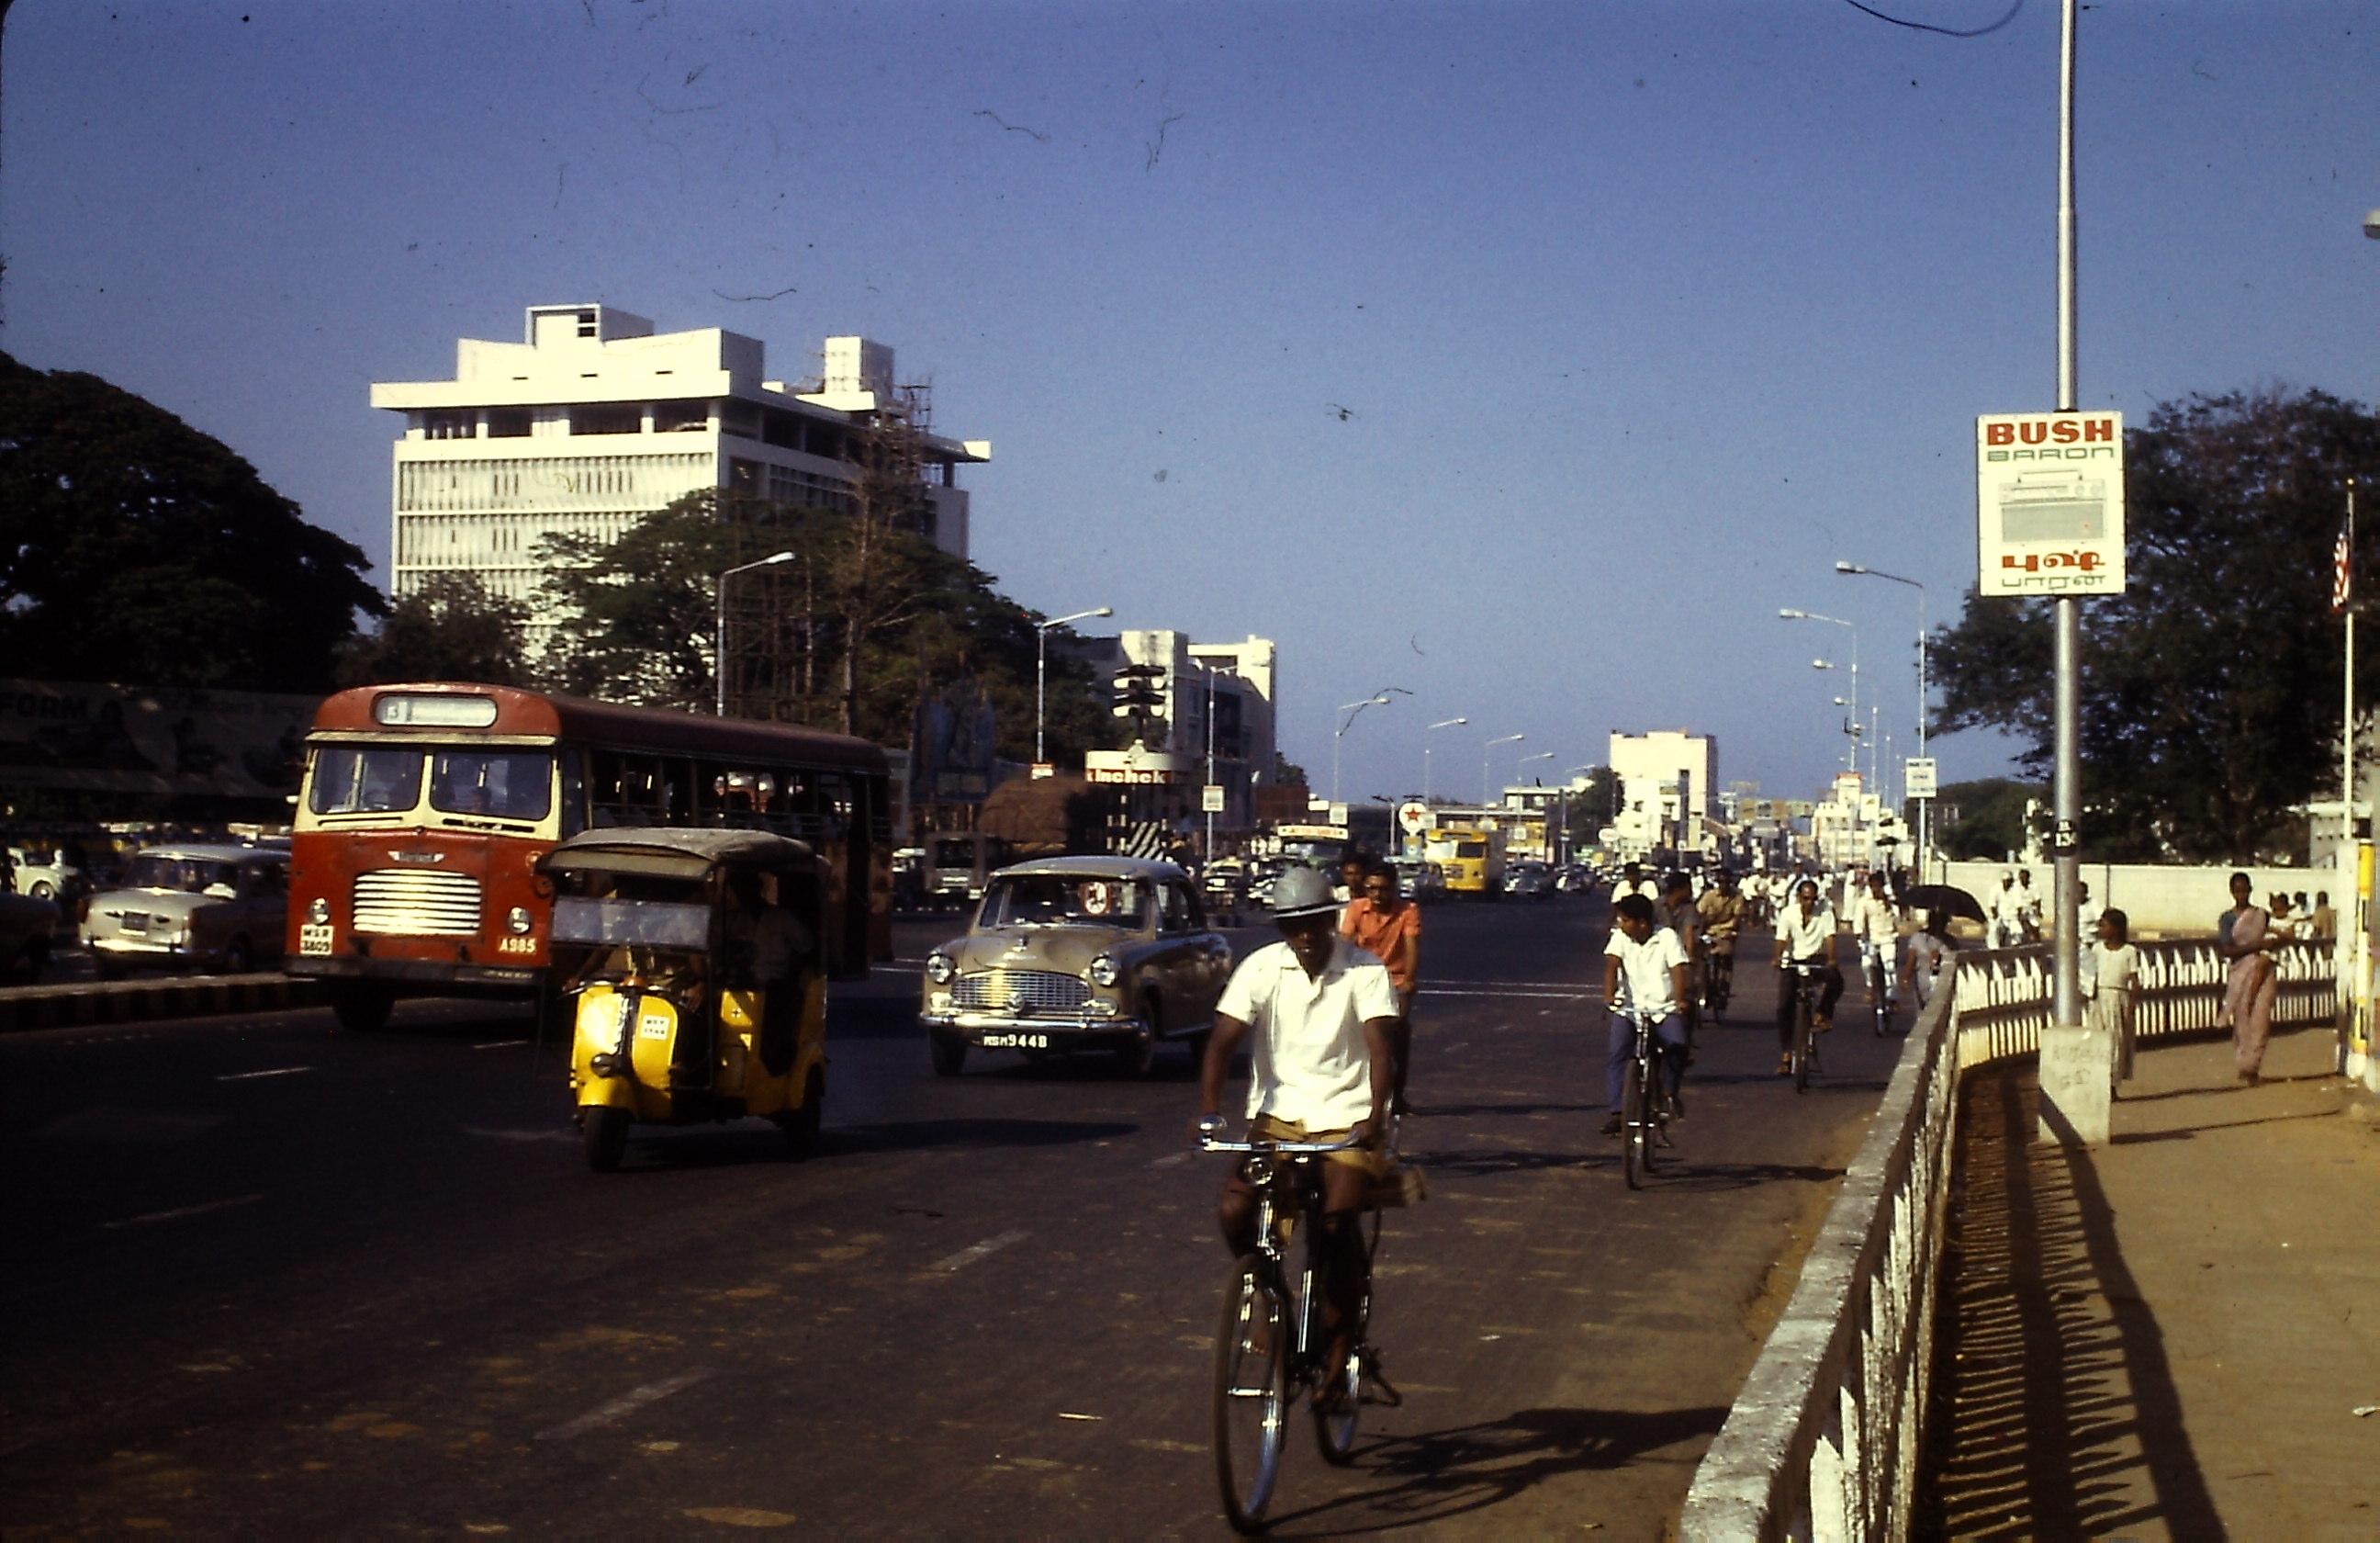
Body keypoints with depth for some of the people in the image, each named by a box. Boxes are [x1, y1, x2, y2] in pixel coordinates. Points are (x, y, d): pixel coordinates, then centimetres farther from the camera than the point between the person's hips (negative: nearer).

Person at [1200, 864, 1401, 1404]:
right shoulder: (1261, 968, -4)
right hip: (1278, 1113, 2)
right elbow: (1223, 1041, -10)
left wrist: (1375, 1116, -35)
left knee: (1338, 1223, -19)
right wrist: (1208, 1111, -26)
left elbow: (1379, 1048, -18)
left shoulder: (1365, 971, -7)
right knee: (1233, 1209, -19)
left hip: (1347, 1118, -2)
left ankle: (1339, 1353, -3)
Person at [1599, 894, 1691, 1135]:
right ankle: (1616, 1112, -18)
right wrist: (1609, 997, -31)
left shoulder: (1667, 937, -5)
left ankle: (1672, 1092, 5)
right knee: (1616, 1049, -22)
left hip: (1664, 1008, -1)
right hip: (1630, 1007, 1)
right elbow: (1612, 966, -13)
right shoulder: (1620, 937, 0)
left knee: (1677, 1045, -25)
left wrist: (1680, 1001, -33)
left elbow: (1678, 970, -16)